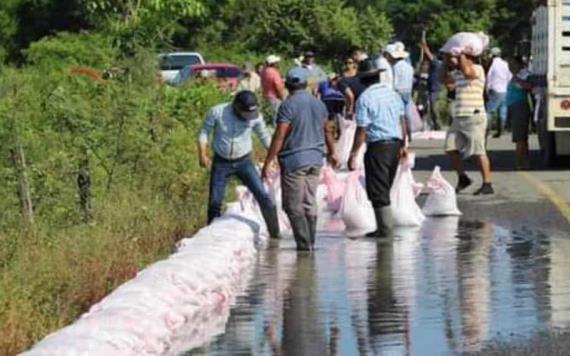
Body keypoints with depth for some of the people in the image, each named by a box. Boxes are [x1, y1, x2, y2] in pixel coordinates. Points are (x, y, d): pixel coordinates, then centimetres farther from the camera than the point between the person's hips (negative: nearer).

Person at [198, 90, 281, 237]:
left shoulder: (255, 116, -12)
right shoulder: (217, 112, -16)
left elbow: (265, 137, 4)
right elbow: (204, 132, -2)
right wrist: (202, 154, -12)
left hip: (244, 162, 0)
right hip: (221, 163, 0)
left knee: (262, 196, -11)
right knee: (215, 202, 2)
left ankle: (275, 232, -4)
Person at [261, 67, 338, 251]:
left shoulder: (288, 106, -13)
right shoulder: (318, 104, 8)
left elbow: (280, 136, -17)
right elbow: (328, 130, 20)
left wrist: (268, 163, -15)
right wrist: (332, 153, 36)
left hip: (294, 160, -6)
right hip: (315, 160, 6)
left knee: (294, 205, -2)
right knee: (310, 203, 12)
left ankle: (304, 243, -8)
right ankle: (310, 243, 13)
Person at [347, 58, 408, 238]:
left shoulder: (365, 98, -13)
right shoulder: (392, 93, 7)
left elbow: (362, 130, -15)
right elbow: (402, 121, 13)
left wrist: (353, 154, -10)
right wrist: (403, 145, 24)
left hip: (377, 146, -7)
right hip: (395, 143, 7)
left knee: (377, 190, 0)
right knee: (386, 188, 17)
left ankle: (384, 228, 0)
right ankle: (385, 225, 21)